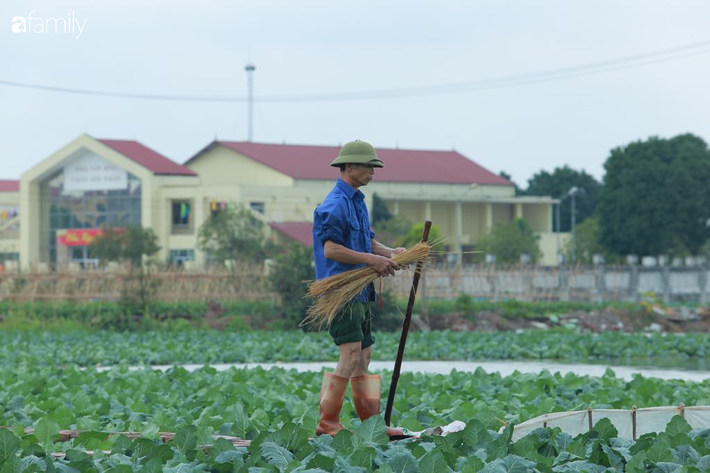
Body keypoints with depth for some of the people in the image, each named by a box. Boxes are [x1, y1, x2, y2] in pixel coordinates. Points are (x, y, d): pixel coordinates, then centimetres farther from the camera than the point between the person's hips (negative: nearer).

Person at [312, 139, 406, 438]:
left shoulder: (357, 201, 18)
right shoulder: (335, 204, -14)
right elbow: (331, 249, -22)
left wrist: (387, 252, 4)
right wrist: (372, 259, -20)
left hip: (360, 290, 11)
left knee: (364, 358, 11)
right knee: (351, 355, -17)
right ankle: (327, 423, -14)